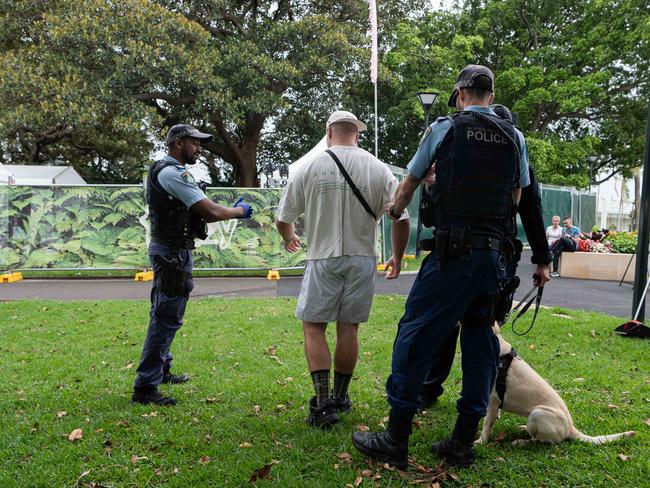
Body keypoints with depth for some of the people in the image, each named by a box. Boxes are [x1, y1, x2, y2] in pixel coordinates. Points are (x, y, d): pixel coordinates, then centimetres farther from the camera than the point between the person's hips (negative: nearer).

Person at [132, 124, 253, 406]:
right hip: (173, 252, -11)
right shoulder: (172, 173, -16)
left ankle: (161, 370, 34)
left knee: (163, 315, 20)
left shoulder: (166, 171, 18)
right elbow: (210, 211, -19)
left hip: (167, 249, 11)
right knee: (166, 318, -9)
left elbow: (198, 214, 17)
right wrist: (238, 212, -2)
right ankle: (145, 388, -6)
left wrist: (233, 210, 9)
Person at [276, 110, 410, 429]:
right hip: (362, 260, 3)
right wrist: (397, 257, 16)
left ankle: (323, 403, -3)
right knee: (348, 328, 11)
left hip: (323, 259, -2)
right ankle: (340, 398, 24)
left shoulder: (309, 168, -3)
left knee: (314, 328, 5)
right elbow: (401, 219, 1)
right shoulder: (379, 169, 0)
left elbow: (283, 219, 4)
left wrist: (289, 239, 27)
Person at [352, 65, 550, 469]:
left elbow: (409, 184, 15)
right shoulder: (515, 138, 12)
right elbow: (518, 199, 19)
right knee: (480, 344, 11)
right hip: (495, 256, 5)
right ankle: (463, 443, 19)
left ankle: (396, 440, 5)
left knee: (415, 338, 0)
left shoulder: (445, 128, 2)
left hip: (452, 254, -5)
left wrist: (395, 210, 35)